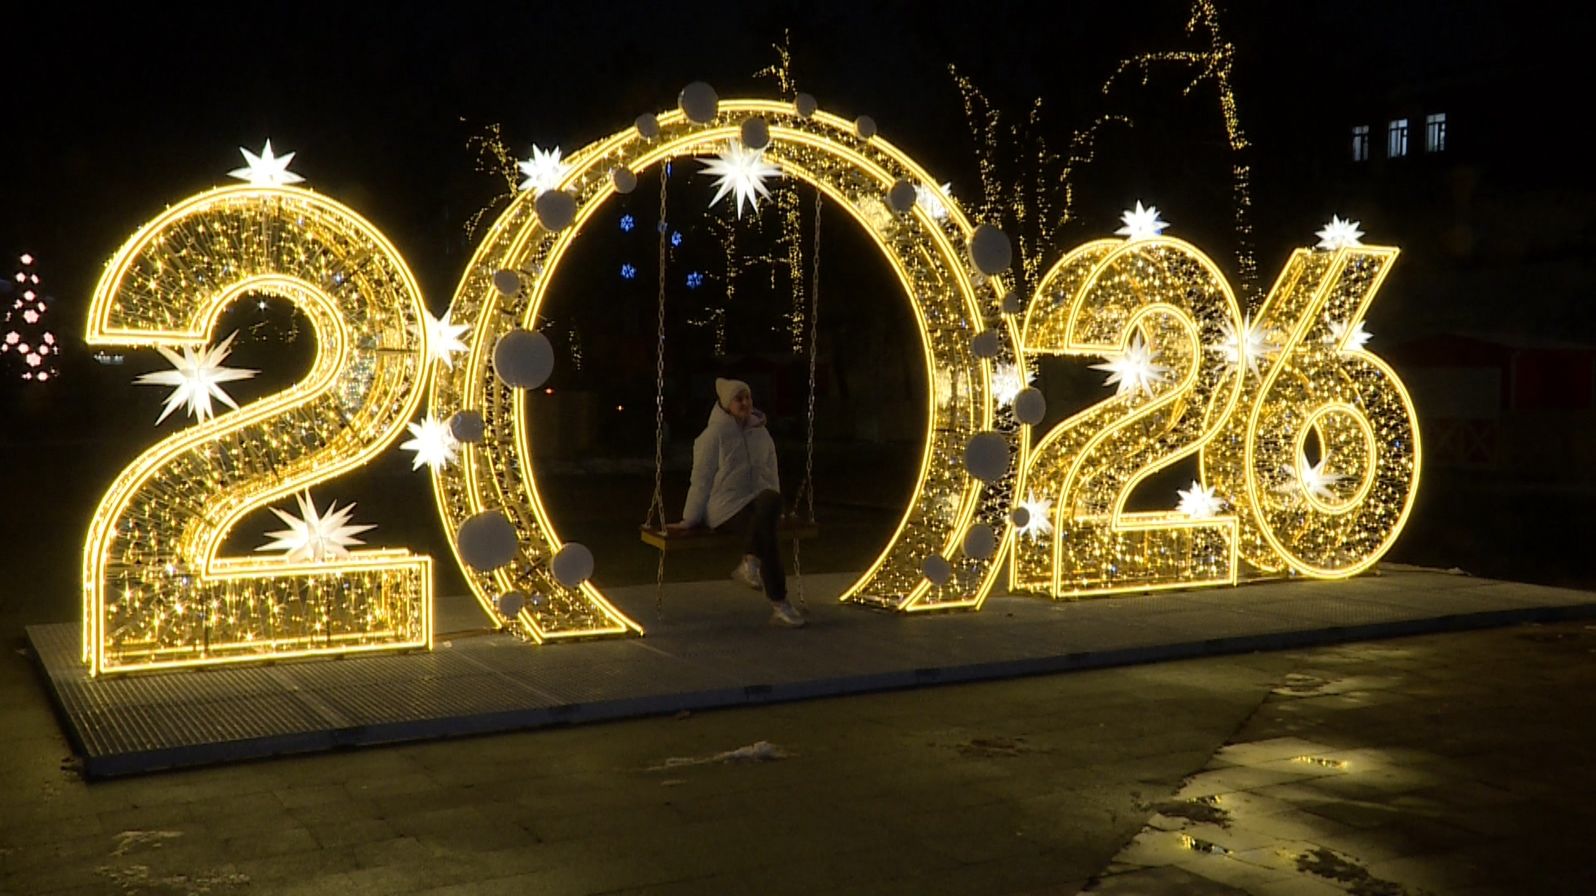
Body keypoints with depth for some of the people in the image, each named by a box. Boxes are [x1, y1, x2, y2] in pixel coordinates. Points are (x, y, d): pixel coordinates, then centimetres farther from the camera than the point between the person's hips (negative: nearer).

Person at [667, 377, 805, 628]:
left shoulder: (761, 433, 15)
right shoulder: (714, 435, -1)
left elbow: (771, 475, 23)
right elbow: (701, 479, 0)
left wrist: (774, 507, 20)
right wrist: (690, 519, 1)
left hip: (757, 503, 5)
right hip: (725, 508, -5)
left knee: (771, 498, -35)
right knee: (767, 531, -33)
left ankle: (750, 563, -29)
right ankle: (779, 605, -31)